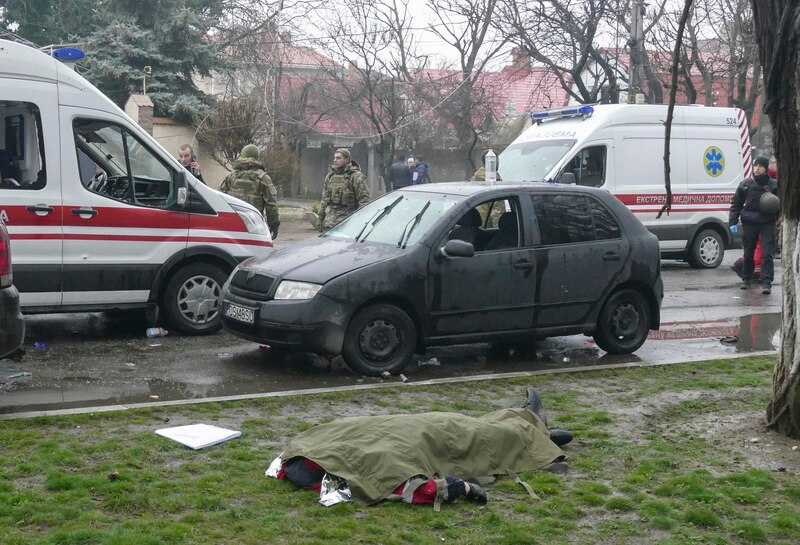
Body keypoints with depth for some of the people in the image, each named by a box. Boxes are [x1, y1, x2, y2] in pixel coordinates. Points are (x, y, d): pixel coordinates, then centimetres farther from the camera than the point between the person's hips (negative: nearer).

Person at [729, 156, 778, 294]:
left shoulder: (773, 186, 1)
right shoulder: (745, 185, 5)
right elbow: (736, 204, 8)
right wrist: (733, 222, 1)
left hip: (768, 224, -2)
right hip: (749, 224, 2)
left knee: (767, 254, -8)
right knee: (748, 254, 11)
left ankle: (766, 284, -9)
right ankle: (746, 279, 26)